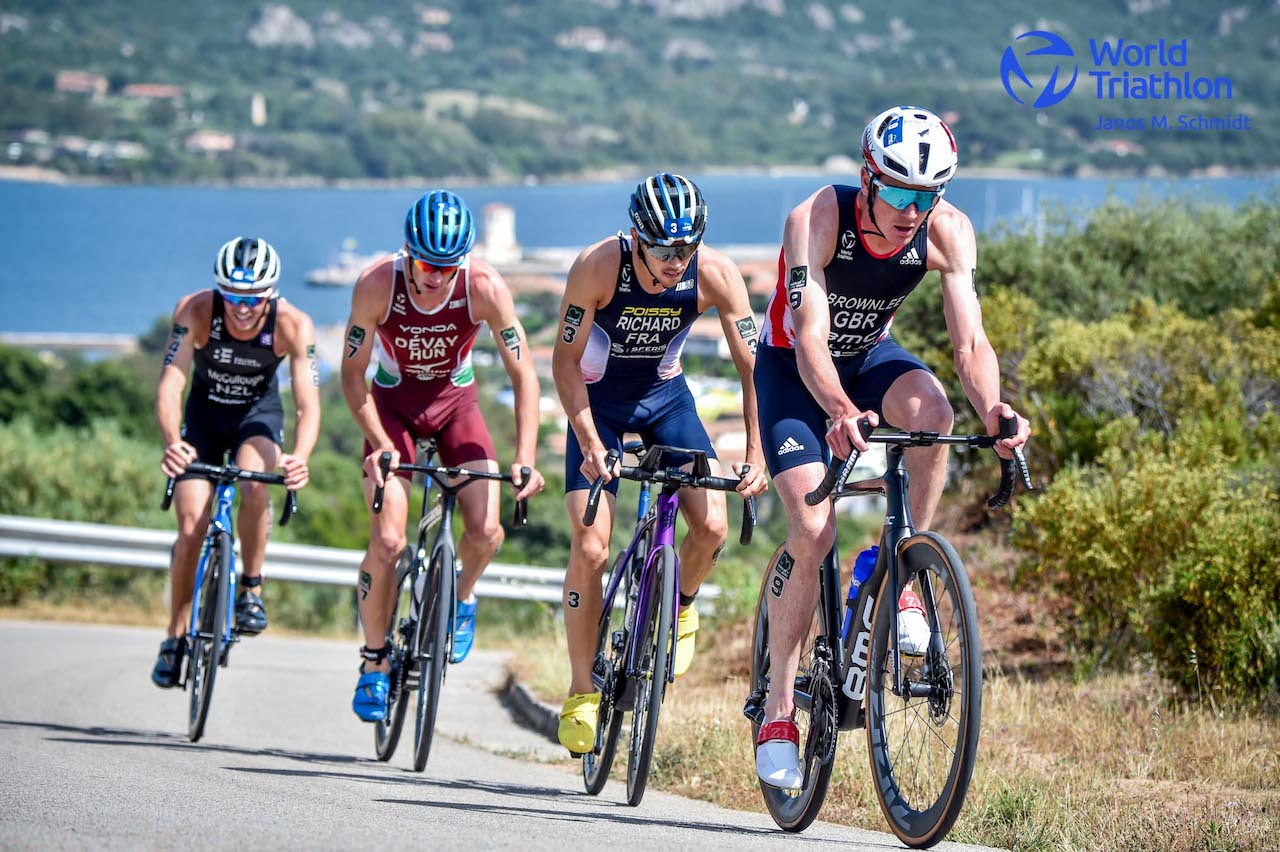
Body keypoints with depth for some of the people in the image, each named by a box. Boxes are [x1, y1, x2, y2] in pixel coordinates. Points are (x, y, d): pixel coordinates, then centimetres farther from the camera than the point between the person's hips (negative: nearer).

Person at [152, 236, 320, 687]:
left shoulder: (293, 326, -28)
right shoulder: (195, 311, -28)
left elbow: (308, 404, -32)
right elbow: (170, 386, -34)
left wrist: (299, 457, -52)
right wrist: (172, 442, -54)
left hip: (258, 413, 0)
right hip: (204, 413, 0)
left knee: (254, 483, -32)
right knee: (192, 526, -11)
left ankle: (251, 589, -12)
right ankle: (176, 635, 7)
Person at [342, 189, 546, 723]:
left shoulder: (486, 288, -27)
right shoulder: (376, 285, -28)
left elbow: (523, 375, -21)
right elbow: (353, 374, -17)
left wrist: (525, 457, -31)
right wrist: (380, 444, -29)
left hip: (456, 402, 1)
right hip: (392, 404, -1)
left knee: (486, 532, -17)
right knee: (387, 540, -15)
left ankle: (461, 600, 17)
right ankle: (374, 664, 2)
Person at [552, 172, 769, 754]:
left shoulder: (716, 275, -24)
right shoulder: (598, 267, -29)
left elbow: (752, 365, -19)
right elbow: (566, 359, -21)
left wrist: (756, 454, -28)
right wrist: (590, 443, -30)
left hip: (665, 395, 2)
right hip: (598, 400, -2)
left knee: (712, 526, -16)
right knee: (591, 547, -14)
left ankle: (680, 608, 18)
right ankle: (581, 695, -1)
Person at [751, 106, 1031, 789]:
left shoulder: (947, 232, -21)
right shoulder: (817, 219, -31)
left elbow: (969, 340, -26)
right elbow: (810, 339, -40)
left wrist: (991, 407, -47)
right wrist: (841, 412, -59)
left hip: (870, 356, 3)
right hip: (793, 366, -3)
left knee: (932, 411, -33)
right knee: (812, 532, -17)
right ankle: (778, 711, -6)